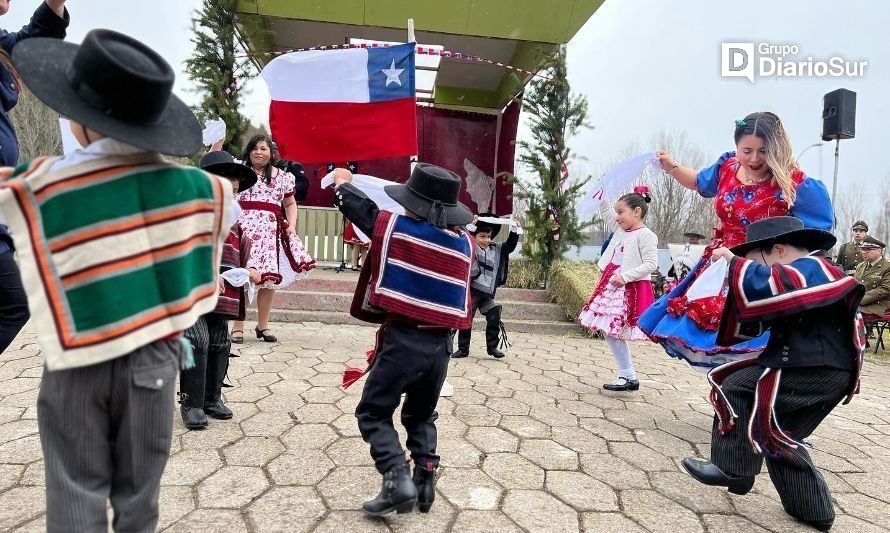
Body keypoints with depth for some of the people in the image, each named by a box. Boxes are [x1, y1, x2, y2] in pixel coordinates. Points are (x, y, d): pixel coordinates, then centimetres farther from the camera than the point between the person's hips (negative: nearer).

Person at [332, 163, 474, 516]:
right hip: (441, 345, 5)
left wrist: (342, 182, 31)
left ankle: (397, 480, -2)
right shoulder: (465, 244, 3)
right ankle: (425, 481, 21)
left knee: (373, 413, 11)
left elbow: (359, 207, 11)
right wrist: (441, 218, 37)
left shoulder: (393, 227, -5)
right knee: (421, 415, 25)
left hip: (403, 339, -4)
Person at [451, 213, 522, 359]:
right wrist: (471, 226, -33)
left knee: (494, 319, 3)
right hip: (471, 291, -4)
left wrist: (515, 231, -6)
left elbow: (510, 246, 7)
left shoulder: (496, 250, 7)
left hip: (488, 293, 4)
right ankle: (463, 349, 14)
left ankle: (492, 347, 17)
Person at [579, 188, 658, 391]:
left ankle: (628, 377, 4)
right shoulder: (621, 230, 13)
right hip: (612, 287, 9)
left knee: (614, 332, -10)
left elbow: (651, 264, -19)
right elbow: (607, 216, 29)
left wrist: (625, 276, -24)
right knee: (608, 331, 9)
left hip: (631, 290, -9)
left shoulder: (645, 235, -12)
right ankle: (627, 374, 18)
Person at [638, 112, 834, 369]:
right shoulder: (727, 167, -1)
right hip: (721, 268, 6)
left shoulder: (793, 183, -18)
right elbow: (700, 183, 22)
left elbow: (819, 231, -11)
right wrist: (671, 167, 15)